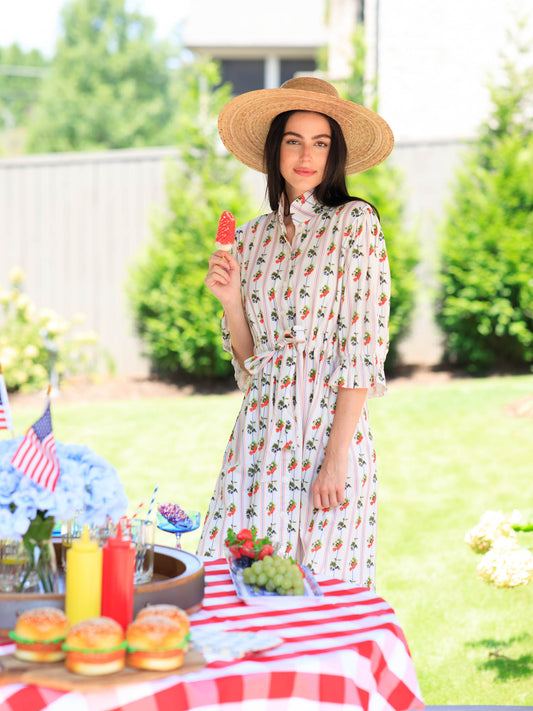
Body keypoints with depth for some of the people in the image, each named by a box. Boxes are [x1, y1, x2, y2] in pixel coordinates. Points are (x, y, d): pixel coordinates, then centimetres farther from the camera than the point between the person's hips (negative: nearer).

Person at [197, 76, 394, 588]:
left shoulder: (355, 224, -4)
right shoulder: (252, 237, 11)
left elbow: (364, 349, -10)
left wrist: (336, 457, -15)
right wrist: (230, 298, -3)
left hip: (327, 427, -4)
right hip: (260, 433, 4)